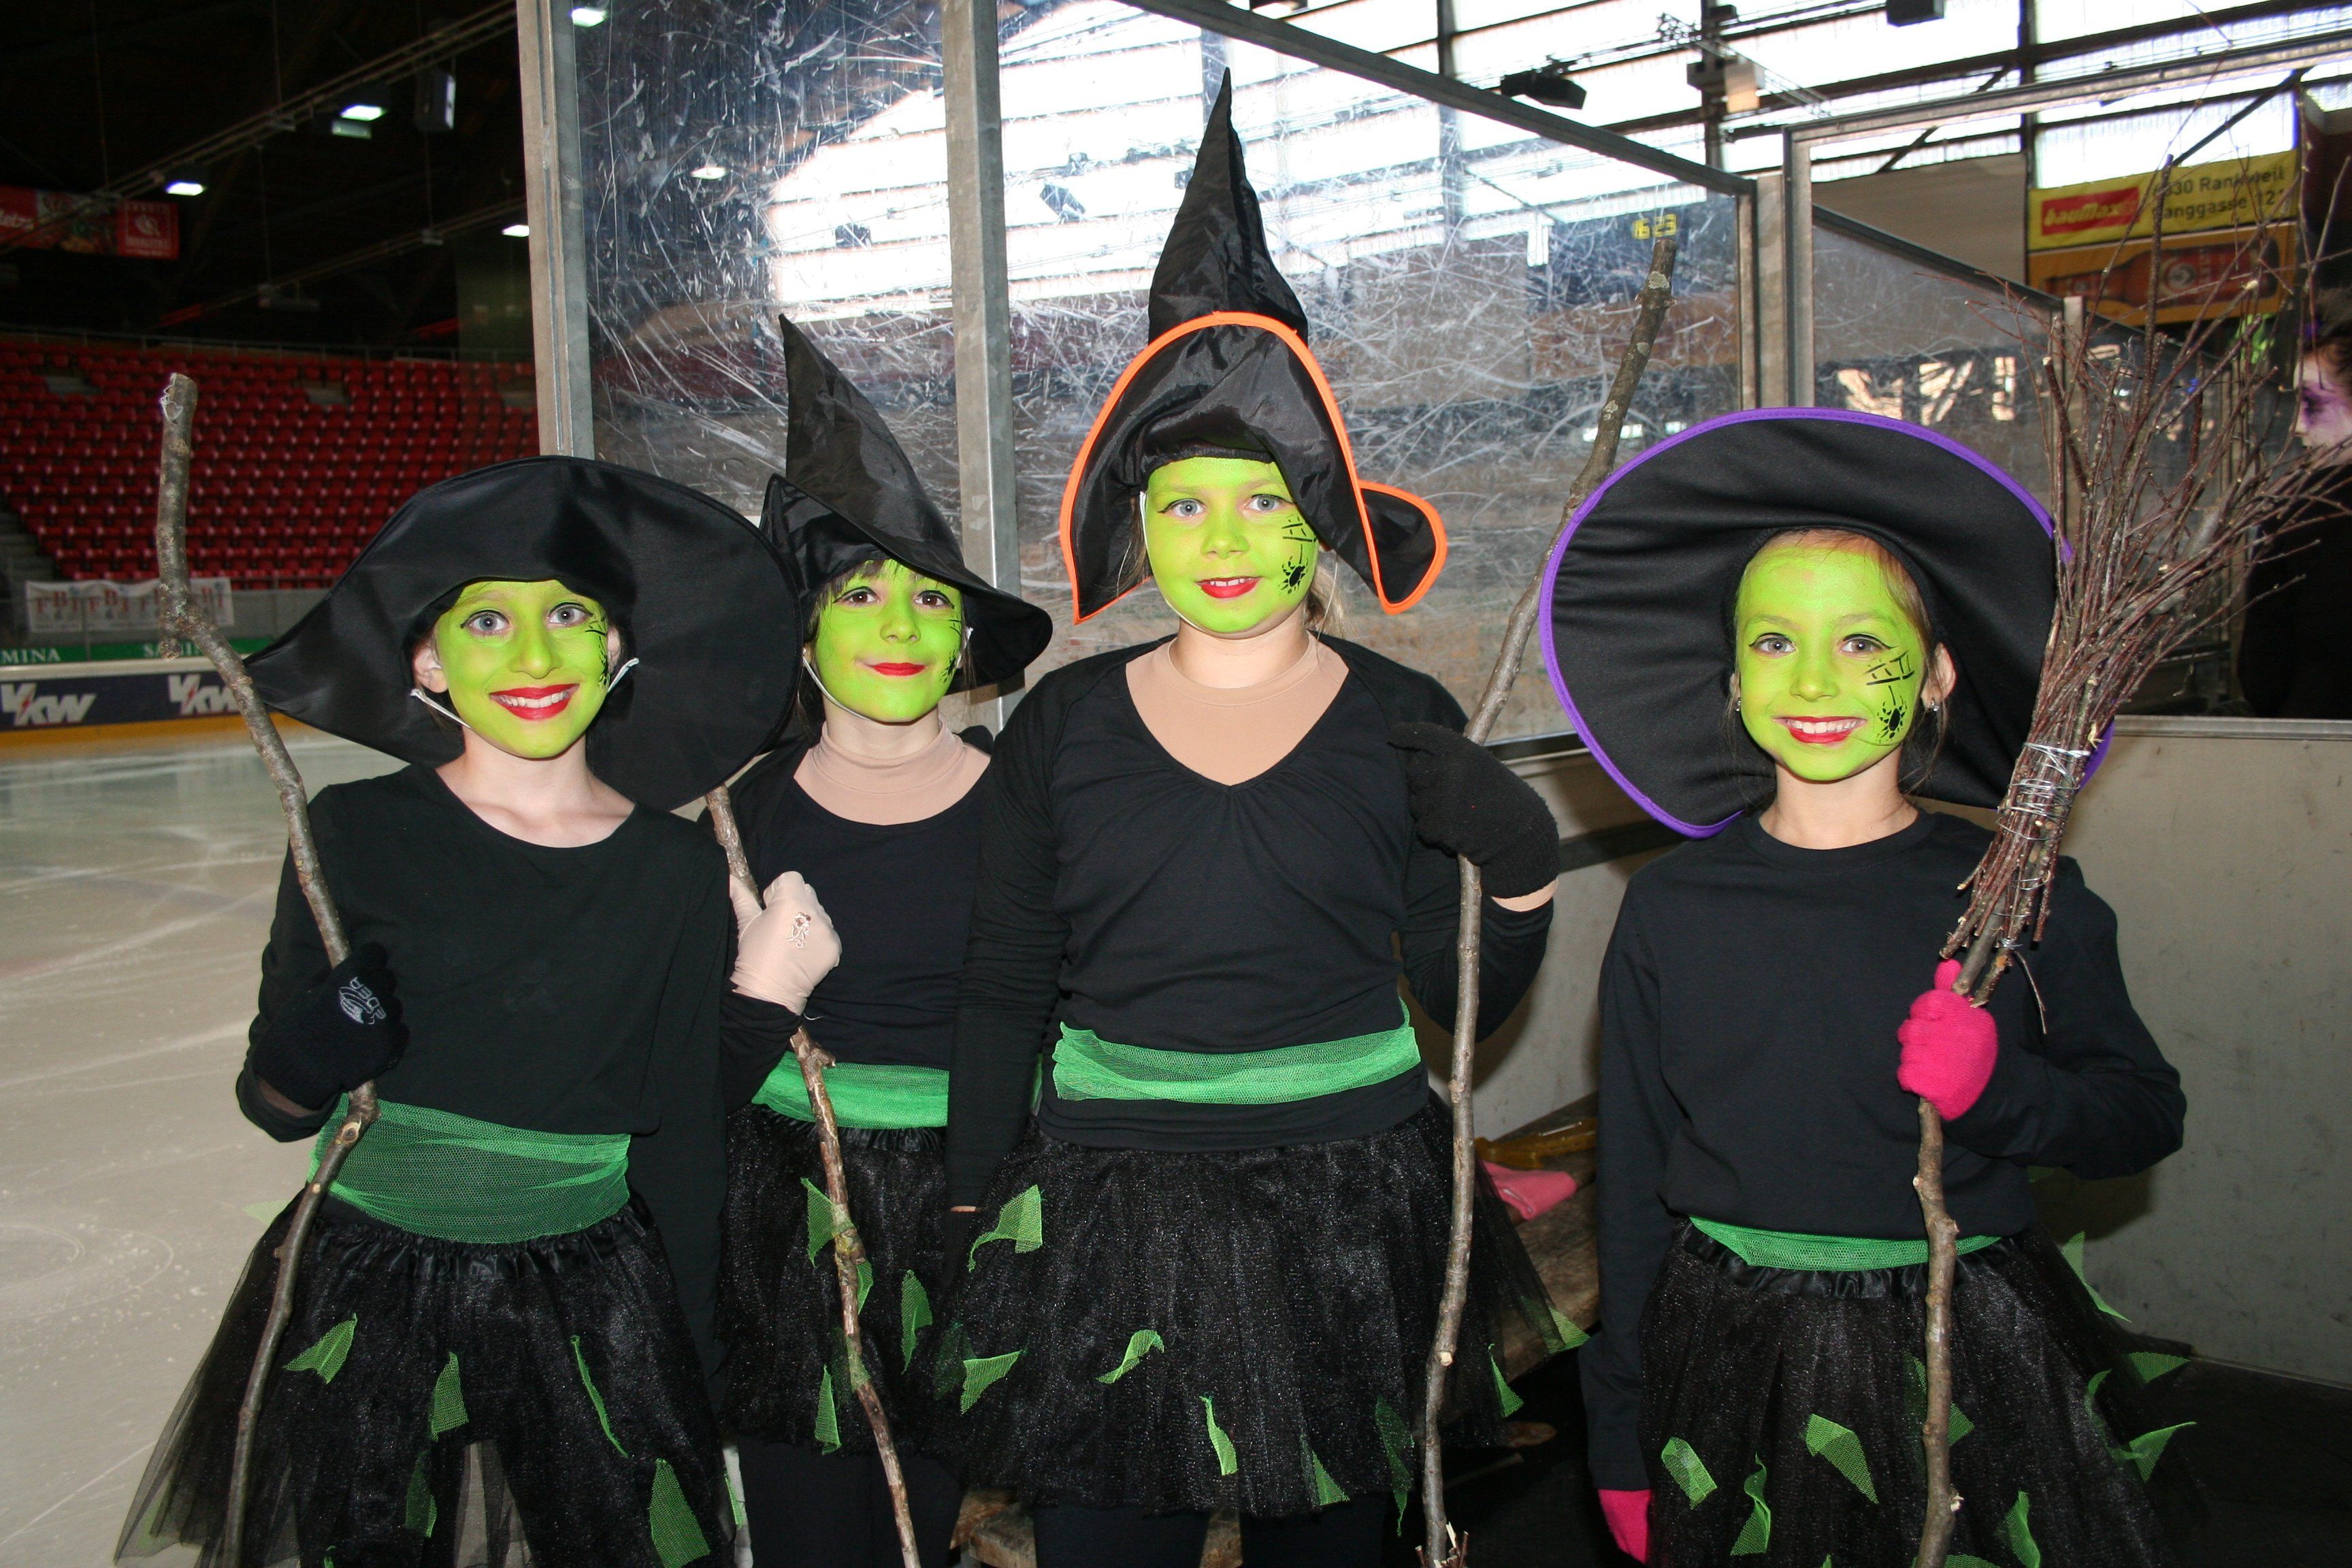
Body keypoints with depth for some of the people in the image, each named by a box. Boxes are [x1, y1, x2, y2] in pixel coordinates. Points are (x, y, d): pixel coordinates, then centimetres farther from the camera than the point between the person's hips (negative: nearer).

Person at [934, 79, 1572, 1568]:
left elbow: (1466, 998, 2)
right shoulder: (1065, 721, 0)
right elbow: (1004, 987, 4)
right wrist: (974, 1216, 5)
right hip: (1101, 1213, 1)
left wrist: (1527, 876, -16)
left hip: (1346, 1216, 0)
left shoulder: (1402, 720, -2)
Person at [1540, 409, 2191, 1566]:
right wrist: (1621, 1438, 5)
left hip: (1974, 1371, 0)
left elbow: (2147, 1116, 3)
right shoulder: (1673, 905, -4)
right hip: (1732, 1369, 1)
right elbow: (1634, 1181, 1)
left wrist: (1999, 1090, -19)